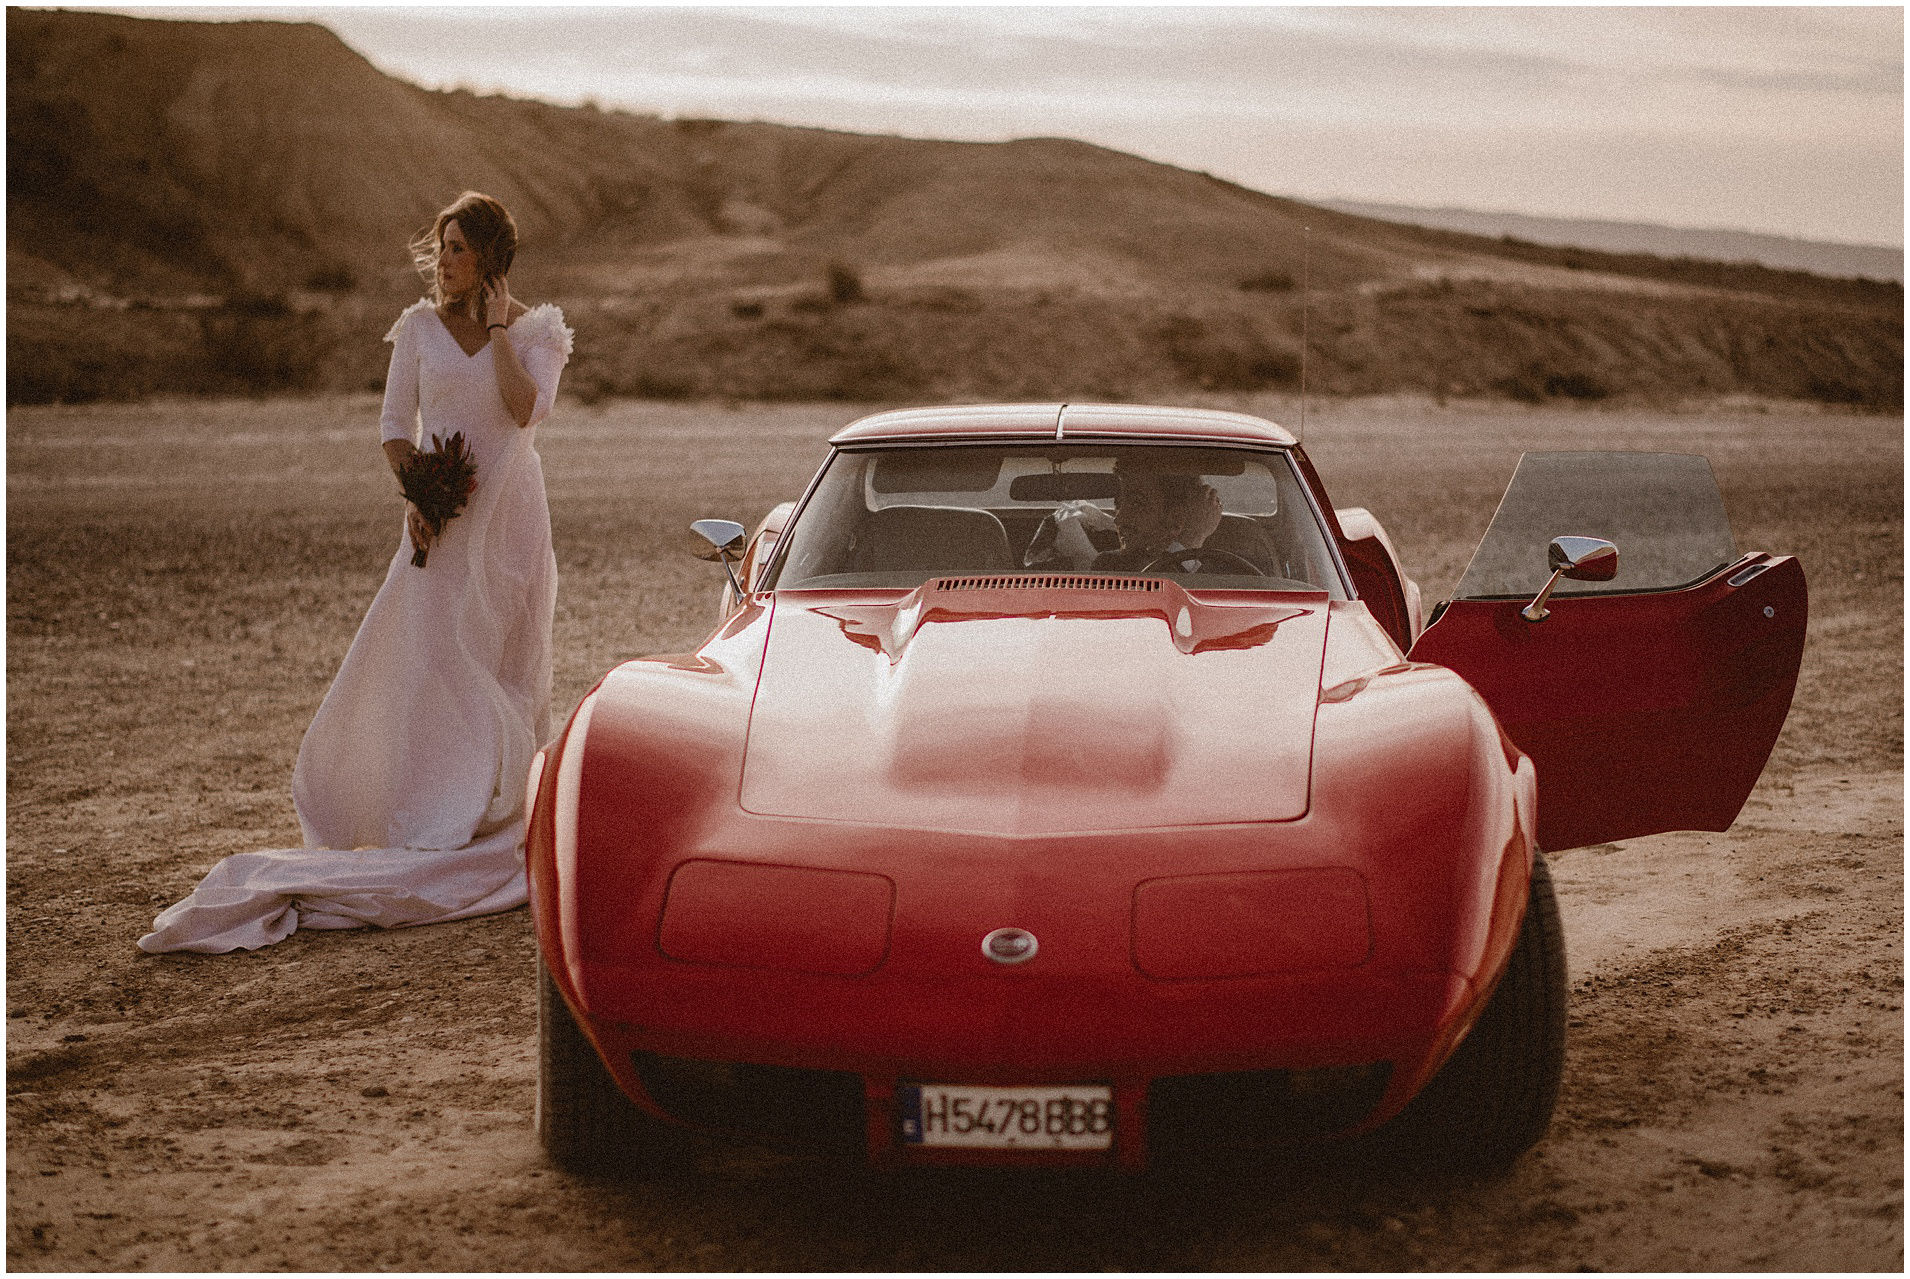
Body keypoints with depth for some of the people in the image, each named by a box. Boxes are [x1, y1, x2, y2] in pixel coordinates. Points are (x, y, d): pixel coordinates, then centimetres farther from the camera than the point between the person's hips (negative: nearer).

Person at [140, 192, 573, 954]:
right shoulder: (419, 327, 6)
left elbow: (526, 409, -16)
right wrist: (414, 497, -10)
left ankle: (507, 806, 14)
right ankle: (430, 823, 1)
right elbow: (395, 425, 5)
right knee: (423, 658, -6)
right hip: (440, 517, 1)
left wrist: (499, 329, -14)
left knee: (506, 664, 2)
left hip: (509, 518, -1)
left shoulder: (534, 331, 1)